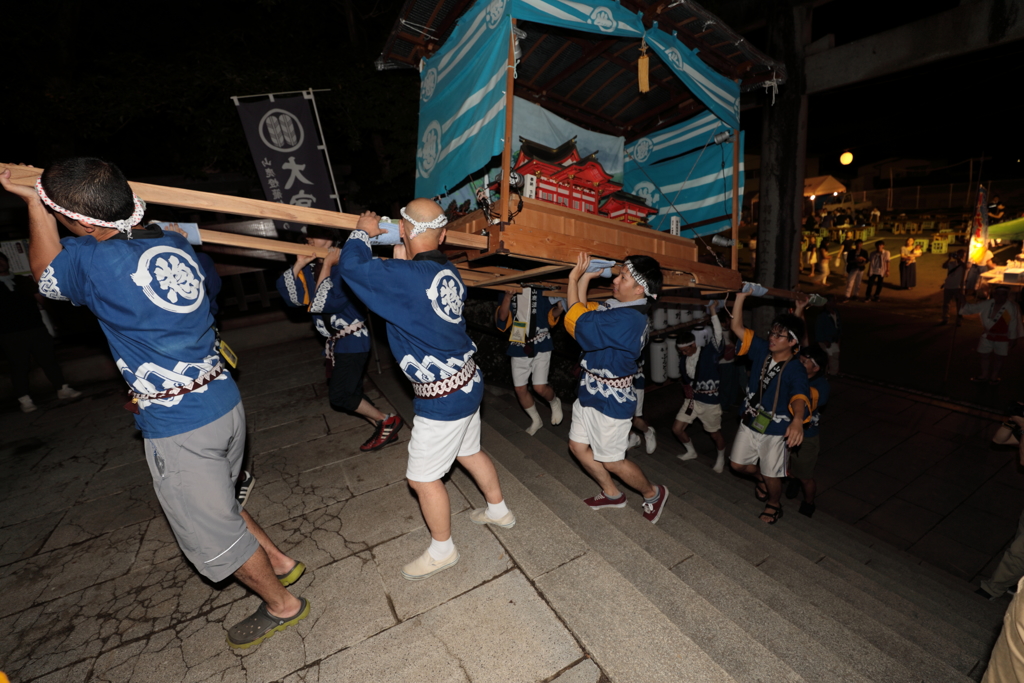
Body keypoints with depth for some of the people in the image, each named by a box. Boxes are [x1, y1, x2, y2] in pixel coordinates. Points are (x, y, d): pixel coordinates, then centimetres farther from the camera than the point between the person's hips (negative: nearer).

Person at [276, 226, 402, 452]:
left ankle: (388, 421, 9)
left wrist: (327, 267, -20)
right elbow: (294, 298, -8)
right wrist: (298, 265, -13)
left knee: (339, 396, -8)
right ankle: (385, 431, 27)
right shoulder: (311, 267, 3)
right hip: (333, 341, 8)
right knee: (348, 394, 13)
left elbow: (328, 303, -25)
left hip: (352, 339, -8)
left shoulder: (343, 266, -17)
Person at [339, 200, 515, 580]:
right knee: (469, 452, 28)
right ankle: (498, 510, 50)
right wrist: (405, 264, 7)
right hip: (467, 383, 8)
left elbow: (352, 265, -16)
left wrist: (364, 232, 1)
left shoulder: (407, 277, -24)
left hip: (442, 399, -8)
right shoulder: (448, 273, 0)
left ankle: (442, 550, 34)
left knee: (422, 478, 11)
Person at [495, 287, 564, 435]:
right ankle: (536, 420, 32)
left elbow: (551, 315, 3)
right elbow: (502, 317, -10)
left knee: (540, 387, -11)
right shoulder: (508, 290, 1)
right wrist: (508, 295, -25)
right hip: (518, 348, 3)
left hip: (540, 346, -3)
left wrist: (559, 309, -19)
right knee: (520, 389, 8)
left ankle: (555, 403, 25)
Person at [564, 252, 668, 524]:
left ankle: (653, 494, 38)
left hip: (610, 401, -9)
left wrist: (574, 279, -19)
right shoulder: (615, 307, 3)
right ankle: (612, 494, 39)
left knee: (611, 460, 9)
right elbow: (582, 312, 8)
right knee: (578, 446, 18)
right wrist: (585, 277, 0)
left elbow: (576, 322, -29)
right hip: (590, 392, 9)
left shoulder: (628, 318, -28)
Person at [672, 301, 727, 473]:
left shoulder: (709, 352, -15)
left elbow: (717, 335, -33)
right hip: (692, 398, 5)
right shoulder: (684, 358, 1)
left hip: (710, 400, -5)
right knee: (677, 428, 4)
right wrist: (686, 387, -4)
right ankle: (691, 451, 32)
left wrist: (713, 312, -39)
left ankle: (721, 458, 41)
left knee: (715, 433, 11)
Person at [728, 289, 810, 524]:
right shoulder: (762, 351, -9)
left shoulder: (795, 370, -23)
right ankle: (759, 477, 50)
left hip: (775, 429, -5)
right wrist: (740, 296, -21)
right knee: (738, 464, 17)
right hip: (750, 423, 5)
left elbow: (800, 396, -41)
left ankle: (774, 505, 44)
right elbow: (737, 327, -12)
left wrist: (797, 420, -62)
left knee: (771, 476, 13)